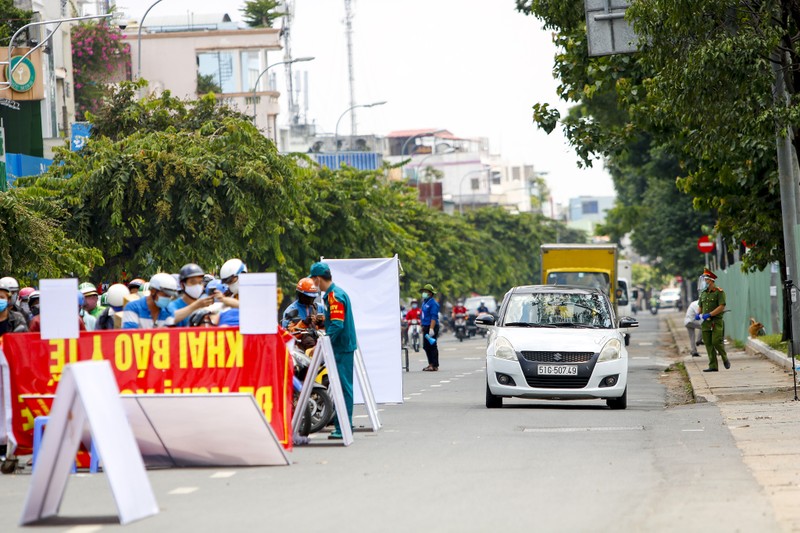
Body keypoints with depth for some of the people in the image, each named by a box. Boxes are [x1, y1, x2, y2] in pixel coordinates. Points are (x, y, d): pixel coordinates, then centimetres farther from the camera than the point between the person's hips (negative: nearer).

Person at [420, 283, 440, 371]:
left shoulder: (433, 303, -13)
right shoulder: (424, 302, 17)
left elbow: (433, 317, -20)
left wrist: (431, 329, -26)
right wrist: (423, 327, 19)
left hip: (431, 327, -10)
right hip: (426, 327, 10)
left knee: (432, 346, -8)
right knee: (426, 346, 11)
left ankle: (435, 365, -7)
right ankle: (431, 364, 17)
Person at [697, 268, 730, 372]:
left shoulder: (719, 292, -5)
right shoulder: (703, 293, 16)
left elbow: (721, 307, -13)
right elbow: (701, 307, 24)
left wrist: (709, 314, -19)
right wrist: (698, 314, 2)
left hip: (716, 321, -6)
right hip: (706, 323, 6)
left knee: (716, 342, -14)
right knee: (708, 344, 1)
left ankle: (725, 359, 11)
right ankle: (713, 366, 3)